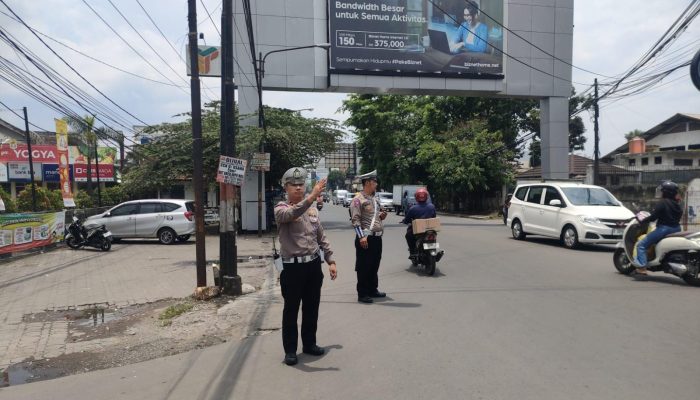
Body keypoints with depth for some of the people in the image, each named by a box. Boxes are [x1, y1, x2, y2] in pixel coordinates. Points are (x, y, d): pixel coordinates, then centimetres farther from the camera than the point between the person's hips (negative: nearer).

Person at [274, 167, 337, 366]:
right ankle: (290, 350, 18)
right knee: (291, 310, 4)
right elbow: (292, 214, -32)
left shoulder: (312, 209, 12)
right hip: (293, 266, -5)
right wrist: (312, 197, -43)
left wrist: (330, 261, 11)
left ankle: (309, 344, 30)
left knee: (311, 308, 15)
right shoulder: (281, 208, -7)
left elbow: (321, 237, 16)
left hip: (314, 264, 6)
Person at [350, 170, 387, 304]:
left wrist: (382, 216, 6)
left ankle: (373, 290, 28)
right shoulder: (358, 199, -9)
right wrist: (362, 236, -22)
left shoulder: (375, 199, 17)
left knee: (375, 265, 16)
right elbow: (355, 220, -15)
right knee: (363, 267, -1)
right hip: (366, 238, -8)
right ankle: (362, 294, 6)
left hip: (377, 238, 8)